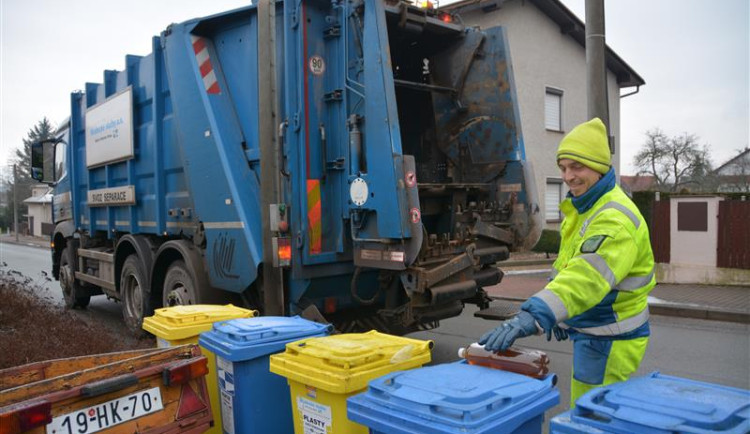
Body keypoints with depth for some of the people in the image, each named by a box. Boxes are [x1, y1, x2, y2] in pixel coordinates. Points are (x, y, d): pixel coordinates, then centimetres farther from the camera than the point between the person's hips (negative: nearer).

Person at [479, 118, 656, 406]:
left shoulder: (616, 219, -25)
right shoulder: (582, 207, 8)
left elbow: (587, 276, -40)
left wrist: (535, 316, -51)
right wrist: (559, 313, 17)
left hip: (610, 341, -10)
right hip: (589, 331, 10)